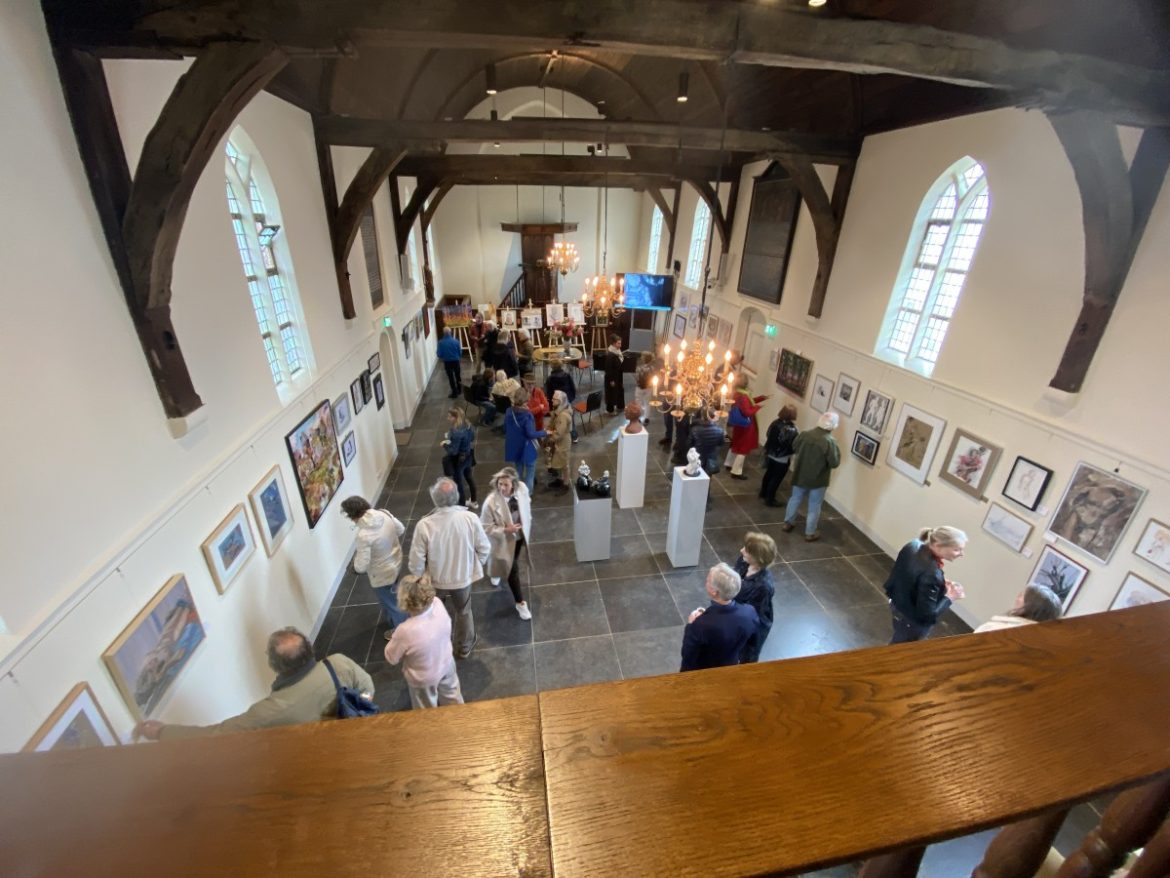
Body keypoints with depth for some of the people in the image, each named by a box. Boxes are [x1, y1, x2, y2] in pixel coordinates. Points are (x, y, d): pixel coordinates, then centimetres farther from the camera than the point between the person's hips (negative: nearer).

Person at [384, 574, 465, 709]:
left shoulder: (405, 631, -40)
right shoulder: (438, 604, -28)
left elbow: (391, 658, -19)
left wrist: (395, 640, -4)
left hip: (424, 678, -4)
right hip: (447, 665, 5)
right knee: (452, 697, 34)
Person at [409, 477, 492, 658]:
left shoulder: (424, 525, -28)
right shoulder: (470, 518, -25)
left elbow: (417, 560, -18)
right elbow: (484, 548, -12)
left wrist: (419, 579, 3)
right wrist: (476, 565, 7)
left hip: (435, 580, 0)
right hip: (462, 577, 0)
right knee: (463, 613, 27)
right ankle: (464, 647, 48)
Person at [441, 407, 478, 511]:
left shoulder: (456, 432, -33)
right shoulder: (467, 425, -8)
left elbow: (453, 451, -28)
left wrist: (445, 444, -10)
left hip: (458, 460, -8)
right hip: (468, 456, 8)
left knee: (458, 482, 13)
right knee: (469, 478, 25)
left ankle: (462, 505, 30)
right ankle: (474, 501, 42)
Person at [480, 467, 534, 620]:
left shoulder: (522, 489, -22)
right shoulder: (491, 502, -34)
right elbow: (486, 527, -22)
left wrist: (527, 525, 8)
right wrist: (505, 530, -34)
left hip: (520, 535, 5)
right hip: (504, 540, -5)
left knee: (512, 563, 30)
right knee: (513, 569, 9)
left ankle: (498, 571, 65)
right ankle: (520, 603, 31)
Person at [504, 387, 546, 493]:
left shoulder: (509, 412, -5)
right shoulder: (527, 415, -24)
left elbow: (505, 429, 6)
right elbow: (530, 434, -23)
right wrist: (545, 433, -11)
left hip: (514, 448, 6)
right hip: (527, 449, -6)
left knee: (518, 472, 23)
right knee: (530, 474, 11)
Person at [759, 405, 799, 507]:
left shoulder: (775, 423, -7)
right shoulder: (792, 430, -25)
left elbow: (769, 436, 4)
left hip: (770, 454, 6)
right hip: (782, 459, -6)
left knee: (769, 474, 23)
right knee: (776, 478, 8)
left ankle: (763, 493, 39)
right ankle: (769, 500, 19)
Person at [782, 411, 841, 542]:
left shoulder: (805, 434, -9)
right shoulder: (830, 441, -24)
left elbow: (794, 449, 7)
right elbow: (835, 463, -18)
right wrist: (837, 451, -4)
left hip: (800, 476, 4)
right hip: (818, 481, -4)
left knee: (795, 499, 22)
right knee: (814, 507, 11)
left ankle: (787, 523, 34)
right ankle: (810, 533, 22)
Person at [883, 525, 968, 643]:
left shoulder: (913, 545, -14)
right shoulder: (931, 574, -38)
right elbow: (927, 614, -28)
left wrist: (940, 583, 1)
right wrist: (949, 597, -17)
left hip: (897, 604, 8)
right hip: (912, 621, -8)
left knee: (897, 643, 32)